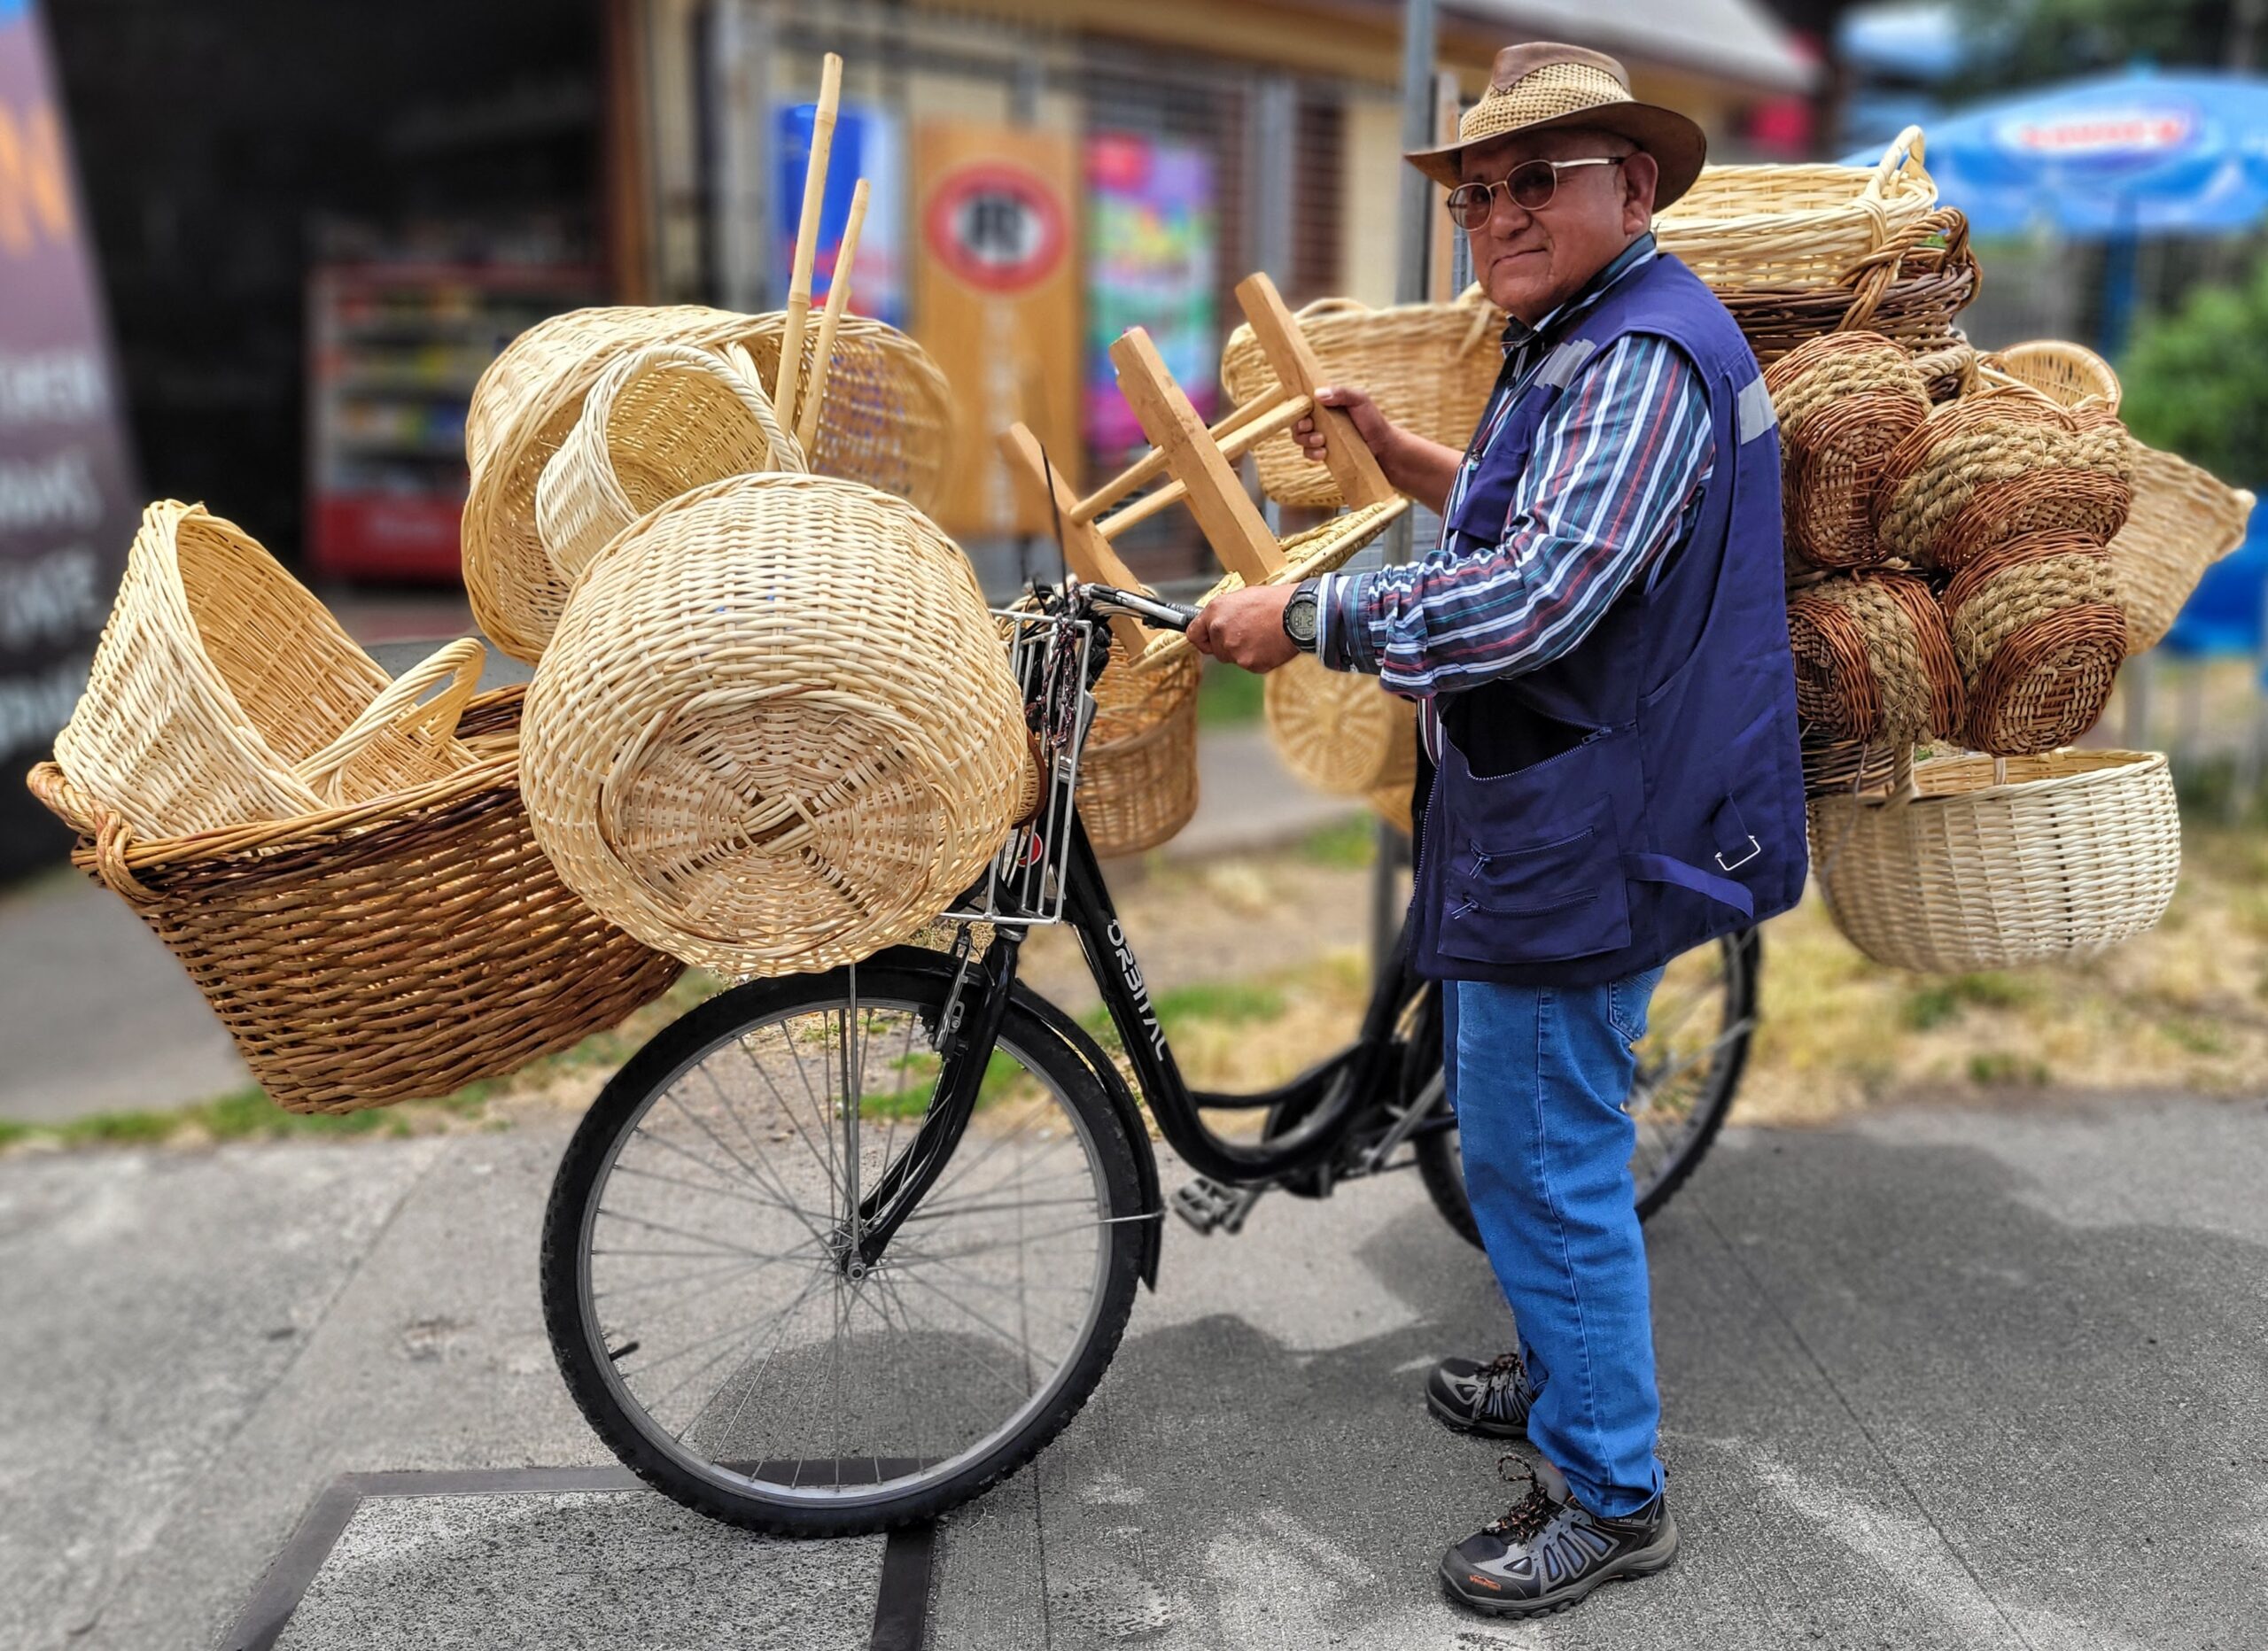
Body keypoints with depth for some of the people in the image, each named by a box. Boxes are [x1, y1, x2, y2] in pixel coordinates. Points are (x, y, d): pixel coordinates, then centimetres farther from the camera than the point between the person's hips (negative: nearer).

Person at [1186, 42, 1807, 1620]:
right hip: (1547, 818, 11)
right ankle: (1567, 1373, 43)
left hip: (1584, 839, -11)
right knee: (1522, 1128, 23)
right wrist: (1402, 455, 15)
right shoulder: (1575, 337, 15)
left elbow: (1531, 599, -32)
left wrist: (1303, 617, -24)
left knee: (1544, 1160, 0)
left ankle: (1610, 1496, 18)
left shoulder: (1647, 356, -21)